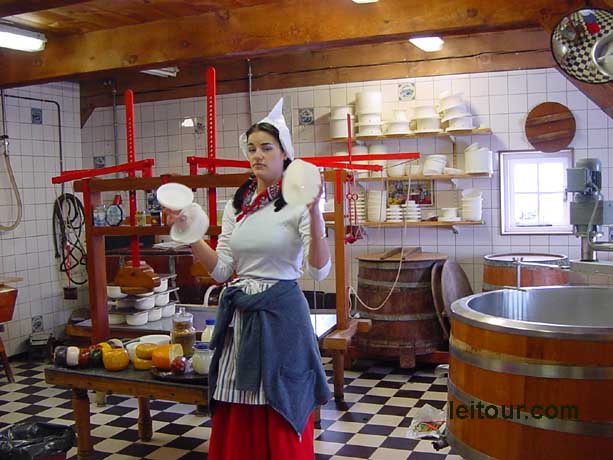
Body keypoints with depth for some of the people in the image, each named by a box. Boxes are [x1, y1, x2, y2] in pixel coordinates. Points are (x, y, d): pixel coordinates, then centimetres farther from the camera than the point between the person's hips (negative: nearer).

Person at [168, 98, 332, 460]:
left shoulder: (297, 203, -7)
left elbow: (320, 270, -17)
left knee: (282, 422, 5)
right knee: (237, 420, 12)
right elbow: (222, 270, 6)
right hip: (240, 314, 5)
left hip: (281, 313, -5)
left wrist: (314, 212, -28)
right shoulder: (237, 205, 9)